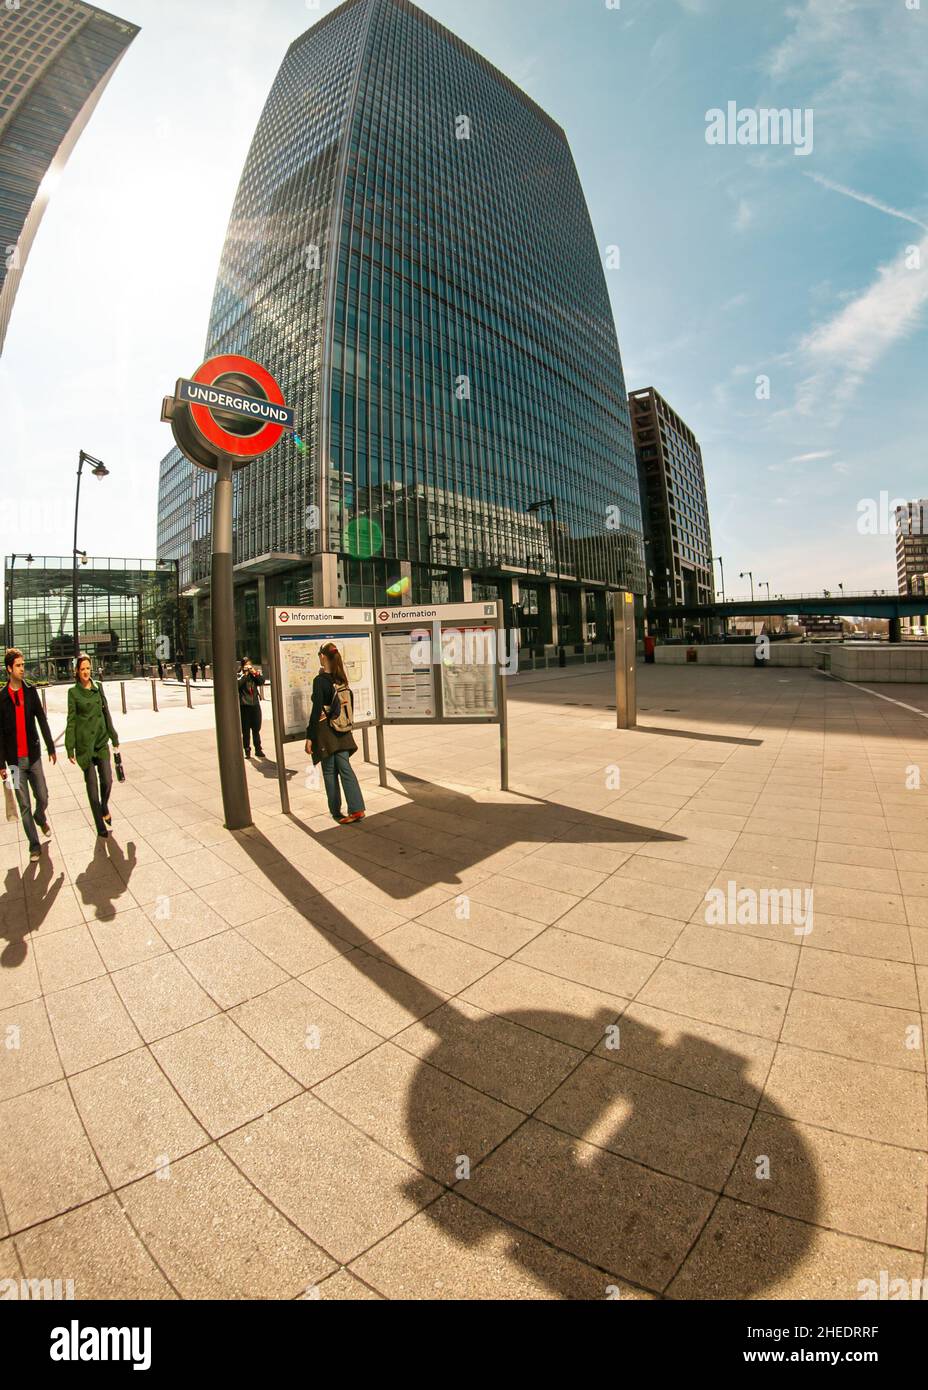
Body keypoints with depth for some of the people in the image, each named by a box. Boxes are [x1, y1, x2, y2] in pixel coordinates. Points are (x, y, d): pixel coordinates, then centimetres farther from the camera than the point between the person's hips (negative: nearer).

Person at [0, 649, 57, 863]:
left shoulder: (31, 690, 1)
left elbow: (42, 721, 6)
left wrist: (51, 748, 7)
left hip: (33, 755, 2)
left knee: (43, 798, 6)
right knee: (24, 805, 3)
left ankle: (40, 817, 39)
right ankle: (34, 845, 14)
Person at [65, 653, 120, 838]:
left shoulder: (98, 687, 8)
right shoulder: (73, 692, -2)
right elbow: (71, 720, -3)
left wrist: (114, 737, 14)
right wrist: (70, 748, -6)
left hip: (101, 741, 3)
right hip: (84, 743, -3)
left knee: (107, 780, -3)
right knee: (92, 784, 2)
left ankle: (104, 808, 28)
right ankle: (100, 826, 12)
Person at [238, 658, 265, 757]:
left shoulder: (255, 673, 12)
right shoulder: (239, 675, 2)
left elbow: (262, 681, -3)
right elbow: (238, 684, -17)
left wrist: (255, 673, -11)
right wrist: (245, 674, -14)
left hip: (255, 704, 3)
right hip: (244, 705, -3)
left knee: (256, 729, 8)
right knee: (246, 730, 1)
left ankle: (258, 749, 16)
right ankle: (247, 750, 9)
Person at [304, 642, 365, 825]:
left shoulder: (320, 680, -14)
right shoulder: (342, 679, 5)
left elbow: (316, 710, -16)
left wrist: (309, 737, -12)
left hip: (325, 732, -5)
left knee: (330, 772, 7)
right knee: (345, 769, 5)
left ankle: (336, 811, 16)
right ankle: (357, 808, -3)